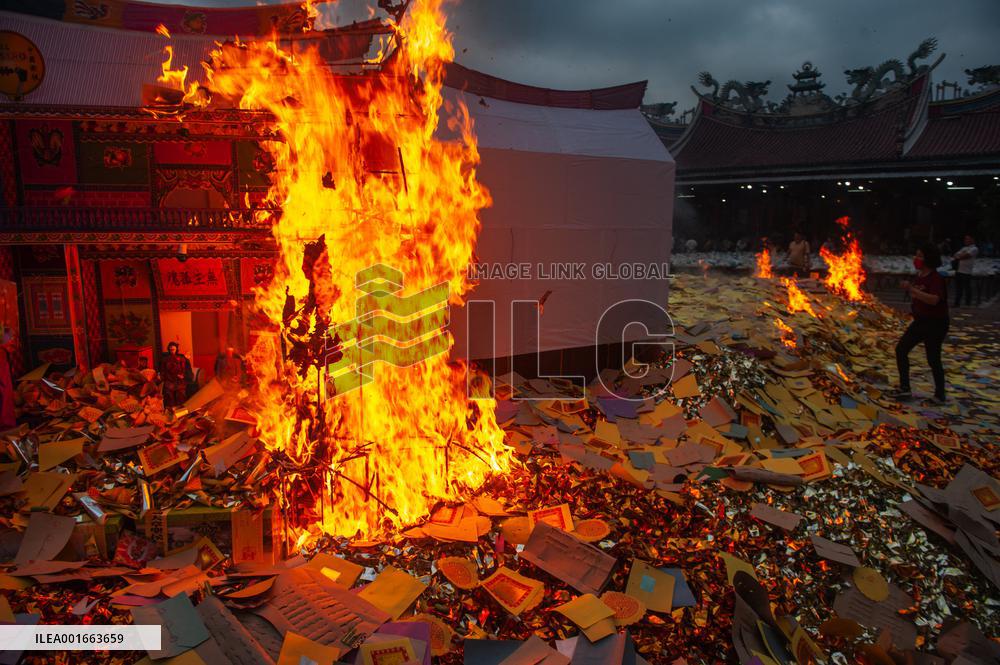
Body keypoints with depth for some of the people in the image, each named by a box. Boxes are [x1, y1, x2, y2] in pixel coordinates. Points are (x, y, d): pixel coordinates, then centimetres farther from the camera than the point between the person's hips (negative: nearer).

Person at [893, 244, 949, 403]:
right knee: (901, 349, 5)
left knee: (933, 359, 0)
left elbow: (934, 300, -36)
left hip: (935, 324, -9)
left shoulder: (936, 278, -19)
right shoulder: (919, 276, 6)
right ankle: (905, 389, 10)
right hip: (920, 321, 9)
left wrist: (912, 289, -39)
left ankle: (940, 395, 16)